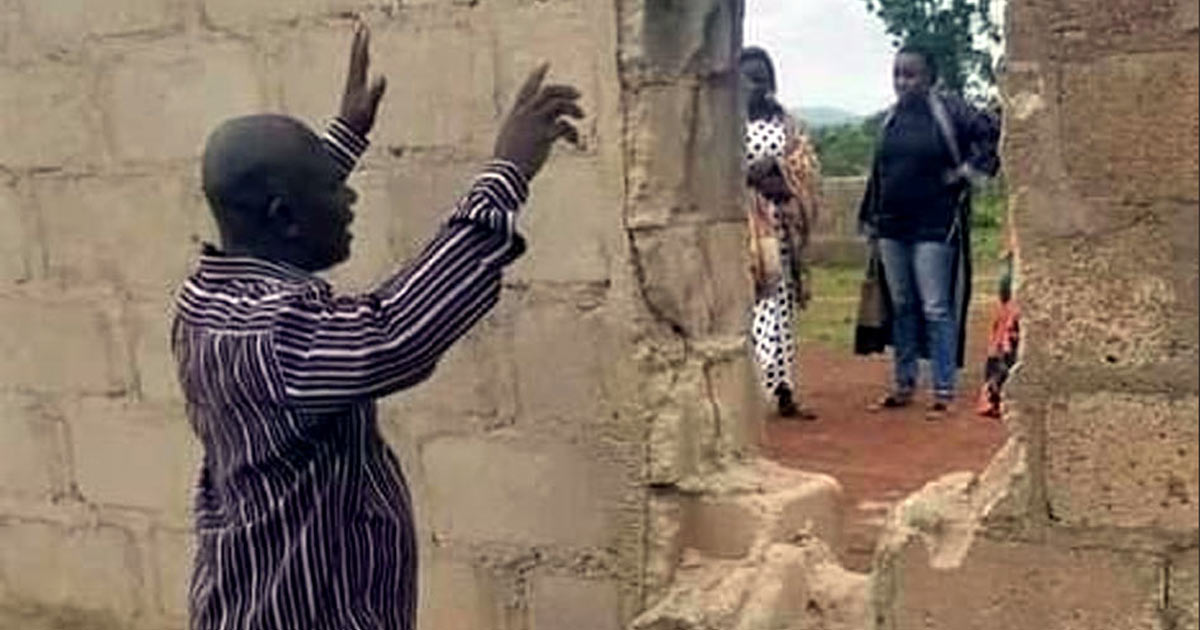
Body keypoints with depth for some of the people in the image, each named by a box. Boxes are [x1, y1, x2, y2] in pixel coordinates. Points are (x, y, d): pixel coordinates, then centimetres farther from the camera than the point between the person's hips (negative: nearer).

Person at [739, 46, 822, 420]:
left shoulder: (783, 122, 14)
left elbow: (807, 167, 8)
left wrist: (778, 171, -10)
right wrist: (750, 175, -16)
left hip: (779, 228, 4)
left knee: (780, 308, 7)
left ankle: (785, 394, 12)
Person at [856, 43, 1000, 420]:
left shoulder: (949, 111, -6)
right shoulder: (891, 119, 11)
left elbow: (993, 134, -9)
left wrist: (970, 170, -8)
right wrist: (872, 226, 14)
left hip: (935, 228, -6)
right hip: (892, 228, 6)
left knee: (936, 310, -4)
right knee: (901, 308, 12)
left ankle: (944, 391, 3)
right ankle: (903, 386, 21)